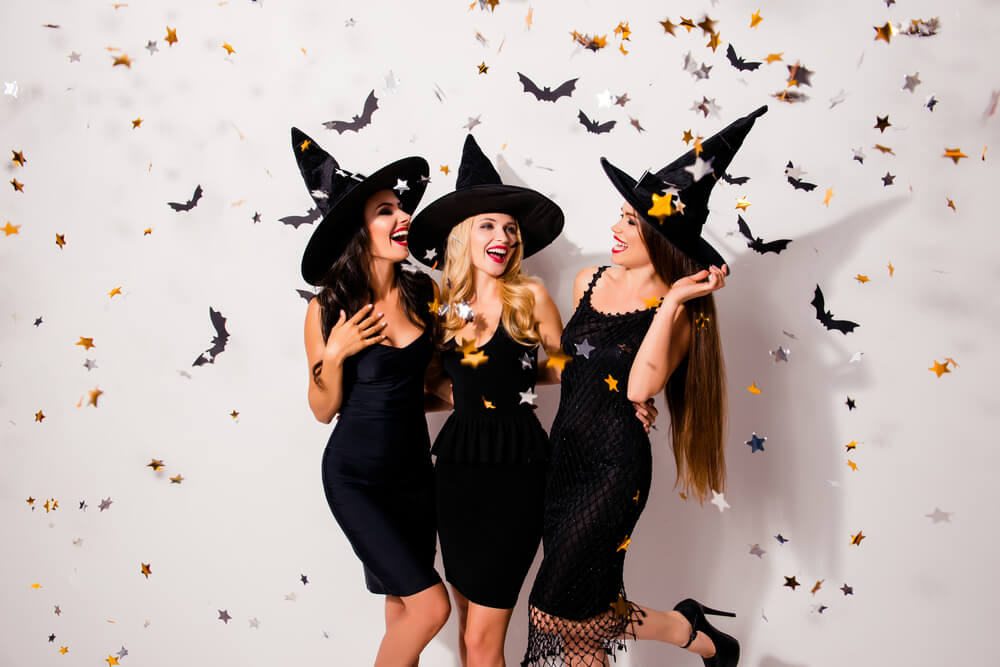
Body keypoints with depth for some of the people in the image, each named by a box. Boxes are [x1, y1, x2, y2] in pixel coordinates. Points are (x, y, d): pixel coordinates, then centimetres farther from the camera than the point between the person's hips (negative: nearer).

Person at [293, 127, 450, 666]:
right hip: (355, 476, -4)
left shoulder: (421, 293, -3)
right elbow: (324, 410, -7)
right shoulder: (329, 309, -12)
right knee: (431, 605, -7)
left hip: (413, 468, 5)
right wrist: (335, 353, -22)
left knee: (402, 610, 15)